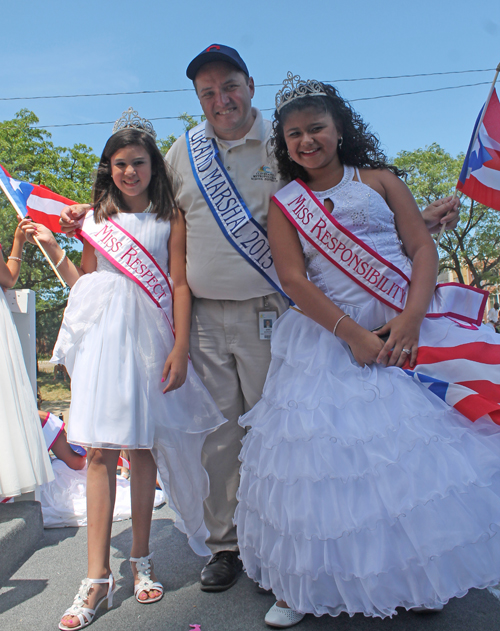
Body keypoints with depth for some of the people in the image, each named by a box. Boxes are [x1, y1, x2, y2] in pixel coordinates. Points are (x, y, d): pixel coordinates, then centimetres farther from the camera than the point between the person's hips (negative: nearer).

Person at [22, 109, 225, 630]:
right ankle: (98, 577, 3)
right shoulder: (96, 220, 14)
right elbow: (84, 284, 16)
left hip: (149, 337, -1)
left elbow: (180, 285, 0)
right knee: (99, 449, -4)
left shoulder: (170, 219, 6)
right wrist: (51, 247, 8)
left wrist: (180, 348, -7)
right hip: (102, 335, 2)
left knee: (142, 446, 5)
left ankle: (141, 560, 20)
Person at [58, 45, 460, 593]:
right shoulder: (184, 152, 11)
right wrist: (93, 216, 14)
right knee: (218, 434, 8)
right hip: (204, 317, 3)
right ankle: (224, 544, 25)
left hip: (268, 315, -2)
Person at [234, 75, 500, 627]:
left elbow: (423, 248, 3)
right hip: (329, 335, -1)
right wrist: (352, 333, -14)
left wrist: (411, 319, -14)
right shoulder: (284, 205, 8)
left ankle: (424, 574, 22)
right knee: (329, 451, -2)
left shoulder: (379, 179, 10)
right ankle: (307, 586, 16)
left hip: (408, 326, 2)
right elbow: (293, 279, -3)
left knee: (423, 445, 0)